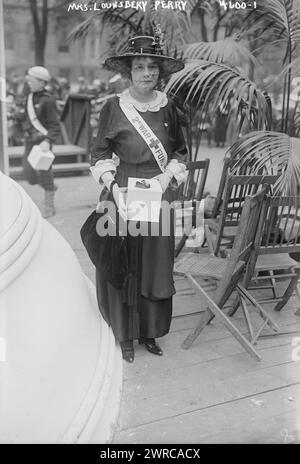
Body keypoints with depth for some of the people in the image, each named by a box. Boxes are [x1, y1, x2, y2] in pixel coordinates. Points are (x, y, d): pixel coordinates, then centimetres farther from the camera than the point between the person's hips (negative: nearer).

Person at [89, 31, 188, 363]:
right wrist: (113, 187, -17)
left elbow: (180, 152, 12)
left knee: (156, 263, 10)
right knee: (123, 266, 4)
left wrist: (167, 177, -4)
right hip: (123, 194, -3)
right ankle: (125, 335, 22)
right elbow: (100, 155, -2)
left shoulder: (167, 107, 3)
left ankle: (150, 331, 29)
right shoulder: (114, 107, -5)